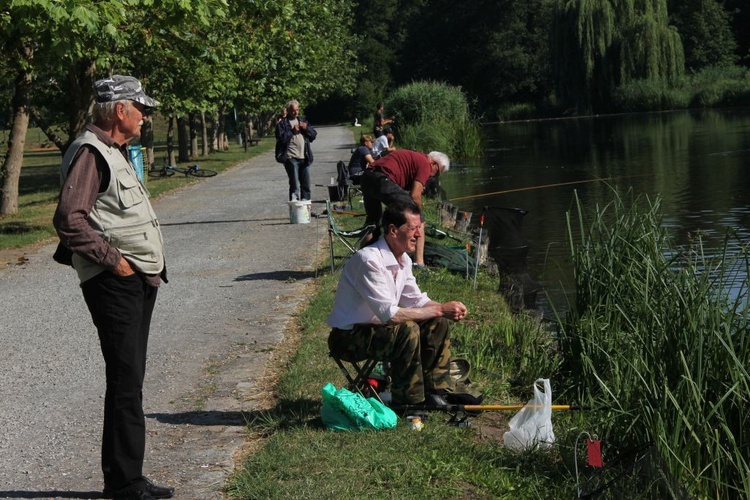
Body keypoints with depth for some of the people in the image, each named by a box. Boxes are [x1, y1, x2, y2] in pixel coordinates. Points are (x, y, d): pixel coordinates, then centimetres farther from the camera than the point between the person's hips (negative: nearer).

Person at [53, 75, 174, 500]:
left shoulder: (115, 152, 19)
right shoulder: (90, 153, -13)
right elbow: (69, 219, -23)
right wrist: (113, 260, -19)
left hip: (139, 281, 10)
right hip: (115, 284, -10)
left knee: (130, 380, 14)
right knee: (126, 382, -7)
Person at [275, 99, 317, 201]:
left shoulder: (302, 121, 17)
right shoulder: (282, 124, 0)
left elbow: (314, 135, 14)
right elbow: (281, 139, -12)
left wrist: (306, 128, -4)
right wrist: (292, 131, -14)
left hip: (304, 158, 5)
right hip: (291, 158, -5)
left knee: (306, 185, 9)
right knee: (295, 185, -8)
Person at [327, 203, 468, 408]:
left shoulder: (403, 260, 3)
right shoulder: (369, 260, -27)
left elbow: (416, 300, 10)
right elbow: (388, 314, -31)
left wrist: (447, 309, -11)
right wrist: (439, 310, -27)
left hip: (376, 326, 9)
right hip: (348, 336, -9)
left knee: (438, 323, -2)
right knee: (407, 330, -31)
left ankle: (435, 392, 2)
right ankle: (407, 402, -18)